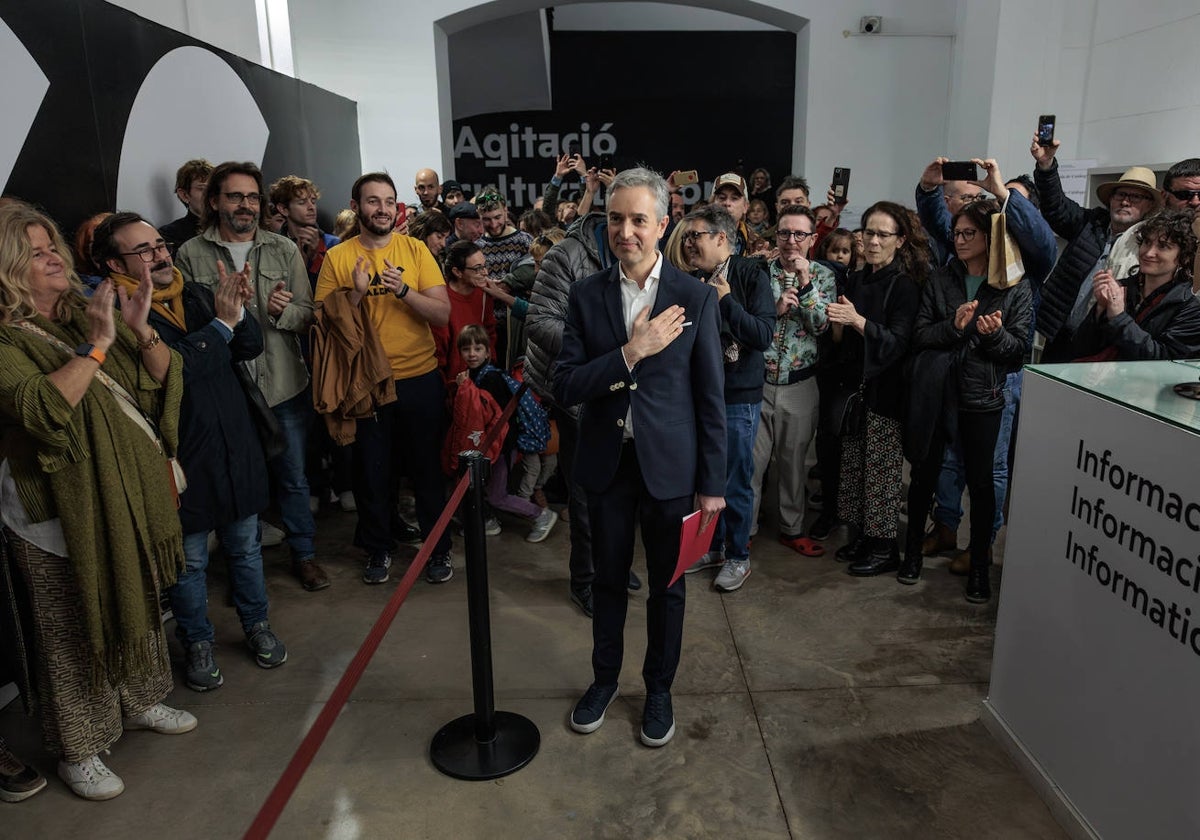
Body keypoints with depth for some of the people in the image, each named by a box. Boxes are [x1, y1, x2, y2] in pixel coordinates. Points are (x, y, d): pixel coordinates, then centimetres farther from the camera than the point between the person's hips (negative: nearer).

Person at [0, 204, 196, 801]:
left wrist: (140, 331, -17)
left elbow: (163, 380, 1)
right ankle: (77, 748, 26)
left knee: (136, 604, 21)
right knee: (72, 633, 7)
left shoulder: (88, 313, 5)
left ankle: (140, 700, 43)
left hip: (128, 499, 6)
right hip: (59, 516, -6)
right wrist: (96, 344, -30)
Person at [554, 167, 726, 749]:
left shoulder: (696, 297, -7)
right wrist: (631, 353, -21)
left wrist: (712, 482, -5)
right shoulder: (587, 295, -2)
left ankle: (659, 688, 36)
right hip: (606, 462, 2)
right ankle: (604, 678, 40)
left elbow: (711, 397, -5)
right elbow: (564, 387, -9)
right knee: (609, 579, 18)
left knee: (666, 585, 14)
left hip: (669, 464, -1)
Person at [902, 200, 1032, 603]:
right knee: (924, 472, 11)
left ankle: (979, 566, 19)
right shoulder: (940, 279, 6)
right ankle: (913, 550, 28)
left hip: (982, 396, -2)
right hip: (935, 392, 2)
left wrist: (995, 334, -21)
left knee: (980, 481, 4)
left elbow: (1019, 349, -1)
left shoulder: (1016, 289, 0)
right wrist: (953, 326, -18)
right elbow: (920, 335, 0)